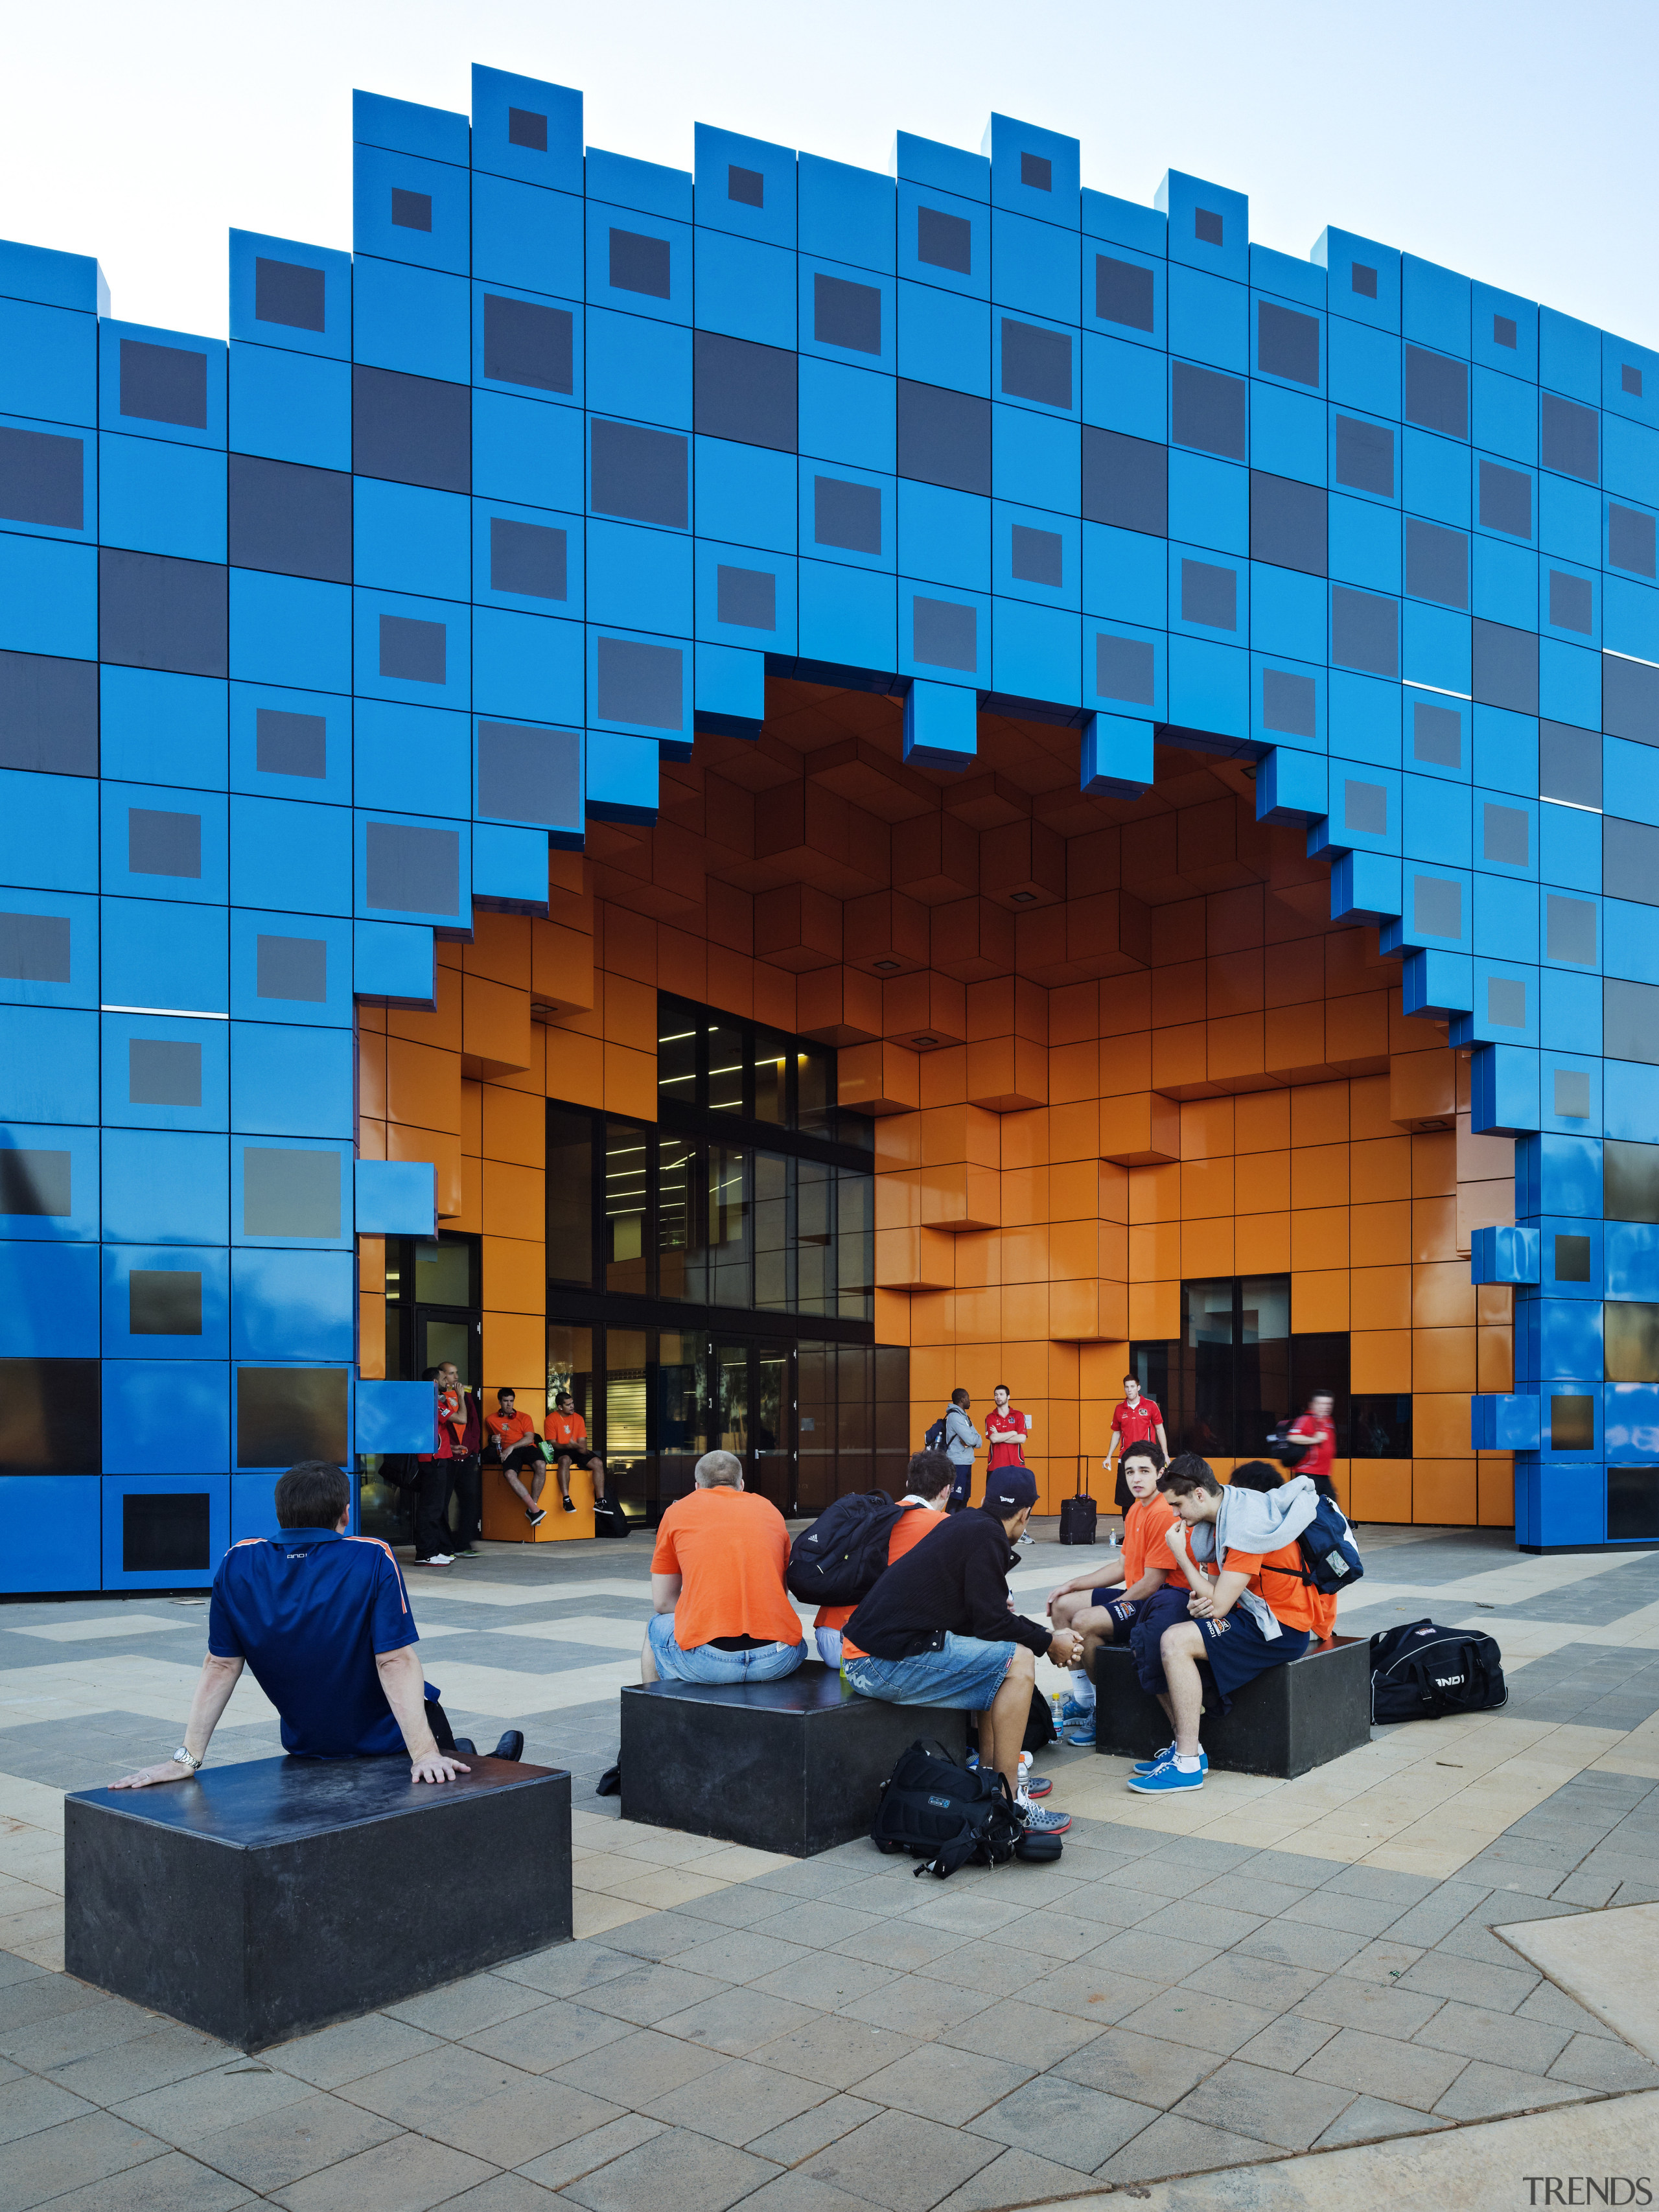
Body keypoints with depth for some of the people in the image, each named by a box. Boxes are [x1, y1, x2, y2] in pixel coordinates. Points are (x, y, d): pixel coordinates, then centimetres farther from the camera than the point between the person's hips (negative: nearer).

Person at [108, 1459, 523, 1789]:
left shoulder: (237, 1565, -13)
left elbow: (220, 1666, -11)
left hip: (306, 1747, 5)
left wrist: (187, 1758, -6)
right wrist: (425, 1753, -27)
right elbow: (396, 1662, -26)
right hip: (390, 1739, -5)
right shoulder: (373, 1559, -23)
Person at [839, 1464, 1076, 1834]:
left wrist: (1044, 1635, 30)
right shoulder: (987, 1535, -9)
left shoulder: (966, 1523, 18)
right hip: (887, 1661, -10)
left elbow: (976, 1614, 24)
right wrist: (1049, 1642, 4)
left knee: (997, 1657, 22)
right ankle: (1007, 1801, -5)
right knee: (1016, 1661, -9)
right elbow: (991, 1622, -12)